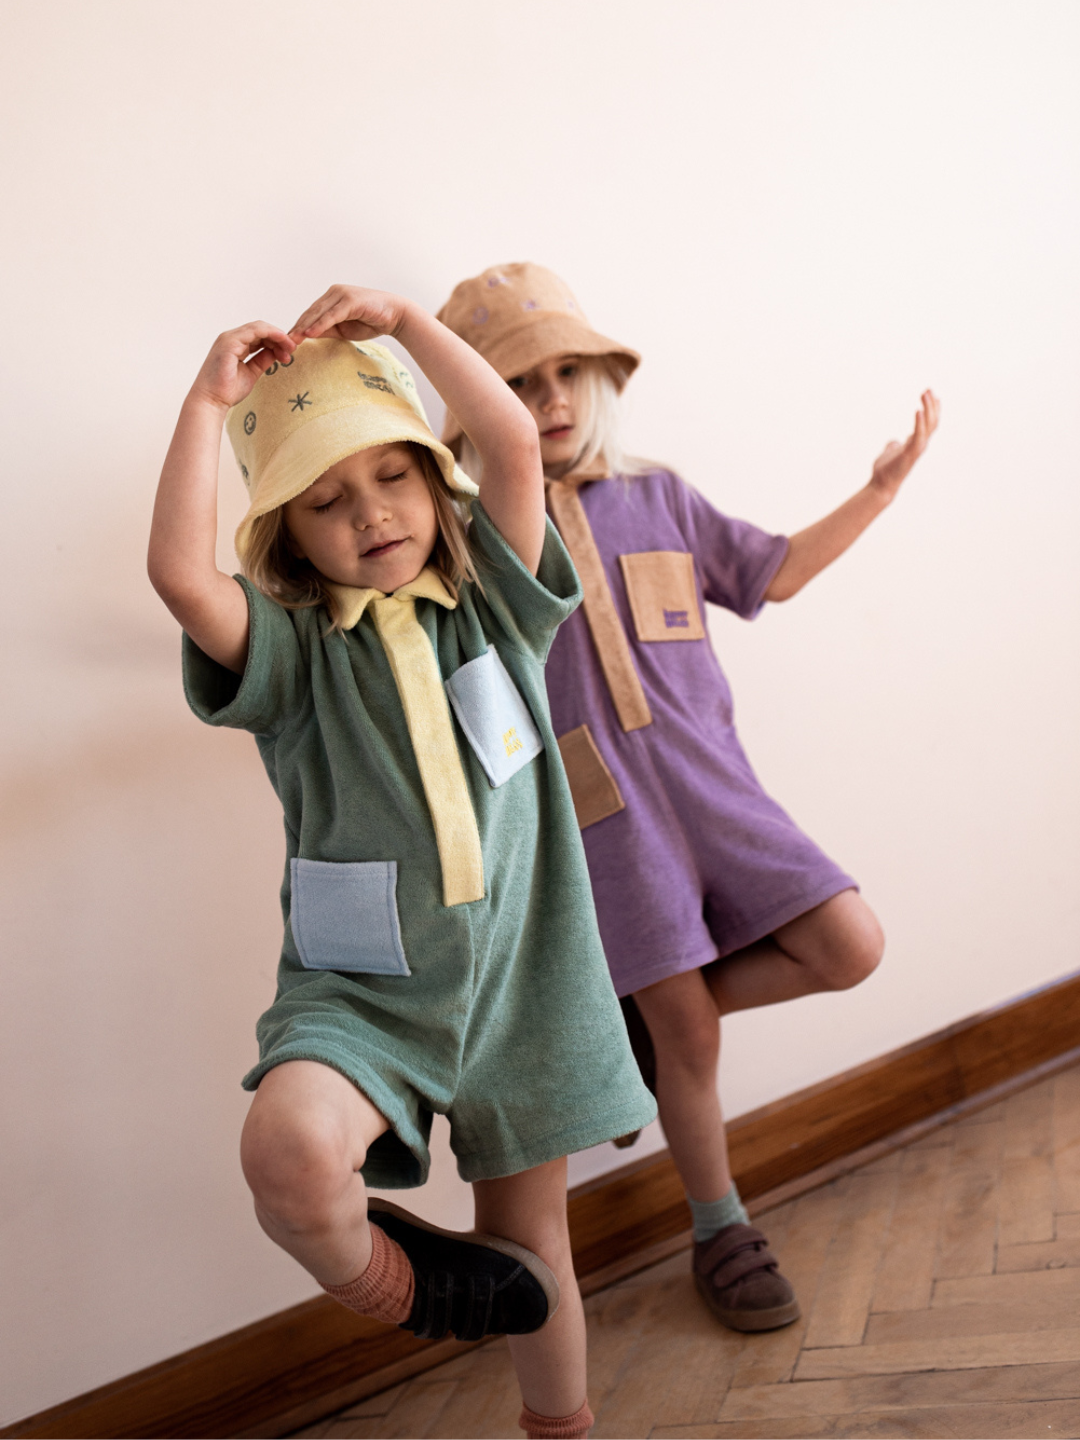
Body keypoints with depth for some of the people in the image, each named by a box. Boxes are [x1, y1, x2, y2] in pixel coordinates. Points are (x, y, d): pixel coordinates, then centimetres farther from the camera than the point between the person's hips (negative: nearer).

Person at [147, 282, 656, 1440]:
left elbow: (514, 442, -10)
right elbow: (178, 573, -23)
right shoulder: (293, 650, -4)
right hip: (361, 989, -2)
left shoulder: (490, 603, 3)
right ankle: (381, 1277, 1)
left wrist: (404, 322, -7)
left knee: (532, 1248, 15)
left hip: (518, 976, 2)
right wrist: (210, 402, -15)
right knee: (291, 1150, -33)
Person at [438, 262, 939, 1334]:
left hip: (709, 782, 4)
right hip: (601, 810, -4)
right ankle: (722, 1233, 29)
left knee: (849, 950, -3)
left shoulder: (656, 499, 9)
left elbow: (775, 573, 18)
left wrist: (880, 489, 13)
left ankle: (653, 1015, 19)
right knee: (688, 1037, 4)